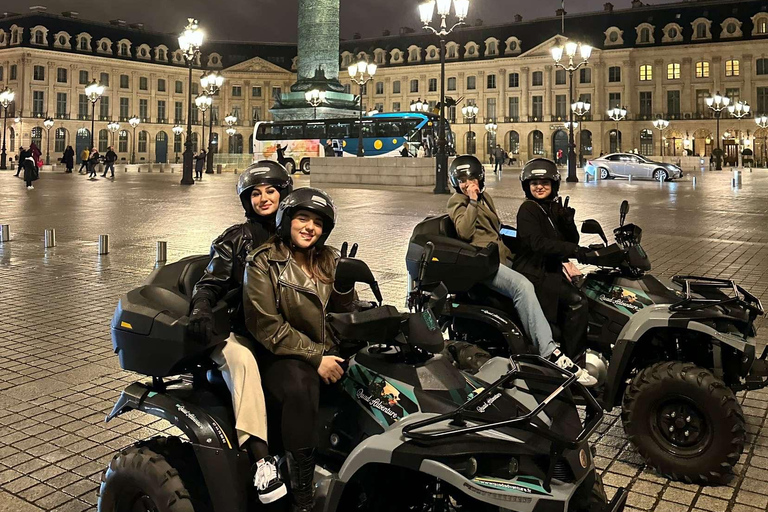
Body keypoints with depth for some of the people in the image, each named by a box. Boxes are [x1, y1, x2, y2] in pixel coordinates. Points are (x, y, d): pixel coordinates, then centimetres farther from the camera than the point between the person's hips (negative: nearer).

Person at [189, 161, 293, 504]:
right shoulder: (234, 239, 11)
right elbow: (210, 282, 2)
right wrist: (201, 309, -19)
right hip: (243, 330, -1)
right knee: (240, 359, -35)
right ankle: (259, 456, -42)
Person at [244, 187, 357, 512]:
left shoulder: (327, 260, 11)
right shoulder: (263, 262, -4)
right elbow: (267, 327, -11)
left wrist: (345, 284, -5)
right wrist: (315, 358, -18)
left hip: (326, 349, 5)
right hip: (280, 355, -5)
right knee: (300, 390, -36)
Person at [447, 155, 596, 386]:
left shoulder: (485, 197, 24)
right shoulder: (457, 202, 1)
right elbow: (465, 232, -17)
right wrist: (472, 201, -15)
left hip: (500, 256, 9)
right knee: (522, 286, -34)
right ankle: (549, 352, -40)